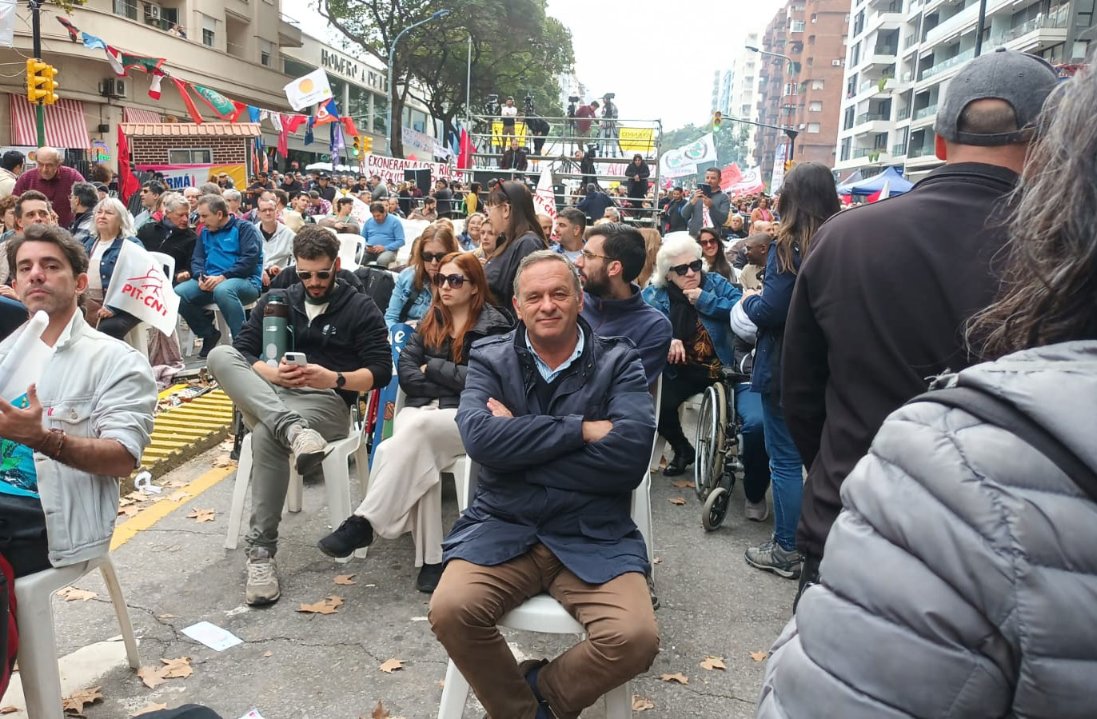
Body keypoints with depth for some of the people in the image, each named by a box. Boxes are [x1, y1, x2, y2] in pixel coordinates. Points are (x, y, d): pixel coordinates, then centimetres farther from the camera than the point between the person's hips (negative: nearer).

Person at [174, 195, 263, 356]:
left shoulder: (244, 228, 0)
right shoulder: (205, 232, 21)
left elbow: (250, 259, -13)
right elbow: (196, 259, 16)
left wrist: (223, 277, -20)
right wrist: (200, 277, -7)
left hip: (245, 281, -6)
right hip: (210, 282, 6)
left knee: (222, 290, -40)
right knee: (178, 293, -18)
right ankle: (209, 334, 0)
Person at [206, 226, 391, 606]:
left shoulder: (361, 308, 8)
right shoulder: (275, 300, 19)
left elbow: (381, 371, -1)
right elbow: (240, 351, 8)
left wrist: (333, 379, -19)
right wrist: (273, 374, -13)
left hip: (328, 401, -4)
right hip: (270, 396, 4)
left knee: (267, 436, -37)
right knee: (219, 355, -24)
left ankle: (261, 551, -28)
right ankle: (294, 429, -45)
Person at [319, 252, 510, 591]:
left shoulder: (493, 326, 1)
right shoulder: (432, 319, 18)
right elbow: (406, 370, 8)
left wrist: (431, 367, -3)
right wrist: (449, 383, -7)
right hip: (421, 408, 4)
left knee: (419, 427, -37)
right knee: (417, 455, -32)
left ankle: (363, 523, -36)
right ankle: (430, 558, -31)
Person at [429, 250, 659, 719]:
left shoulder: (618, 363, 3)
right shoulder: (489, 359, 6)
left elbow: (630, 455, -14)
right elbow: (479, 437, -14)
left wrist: (518, 442, -12)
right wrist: (582, 429, -16)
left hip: (594, 537, 0)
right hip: (502, 528, 1)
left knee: (636, 638, -23)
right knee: (450, 611, -25)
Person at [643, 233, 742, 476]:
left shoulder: (715, 283, 1)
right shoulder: (654, 294, -1)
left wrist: (706, 301, -18)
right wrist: (666, 340, -32)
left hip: (719, 366, 0)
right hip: (681, 369, 0)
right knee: (660, 406, -23)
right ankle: (683, 451, 10)